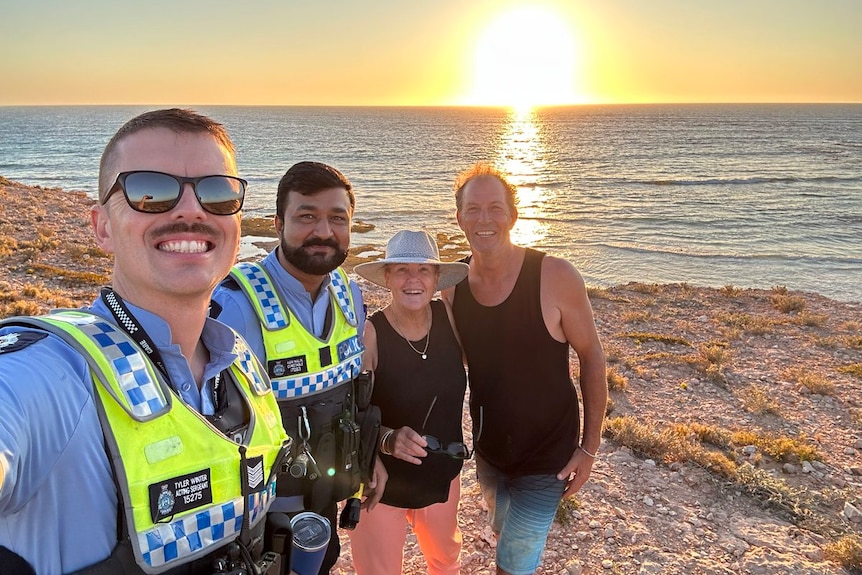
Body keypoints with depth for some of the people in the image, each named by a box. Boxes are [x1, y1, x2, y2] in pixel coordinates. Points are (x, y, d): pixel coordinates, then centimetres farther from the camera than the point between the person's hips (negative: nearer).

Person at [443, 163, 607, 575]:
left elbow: (591, 357, -12)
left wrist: (590, 446, -11)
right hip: (487, 449, 5)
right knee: (504, 536, 28)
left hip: (546, 455, -5)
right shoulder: (453, 285, -9)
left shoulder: (556, 278, -23)